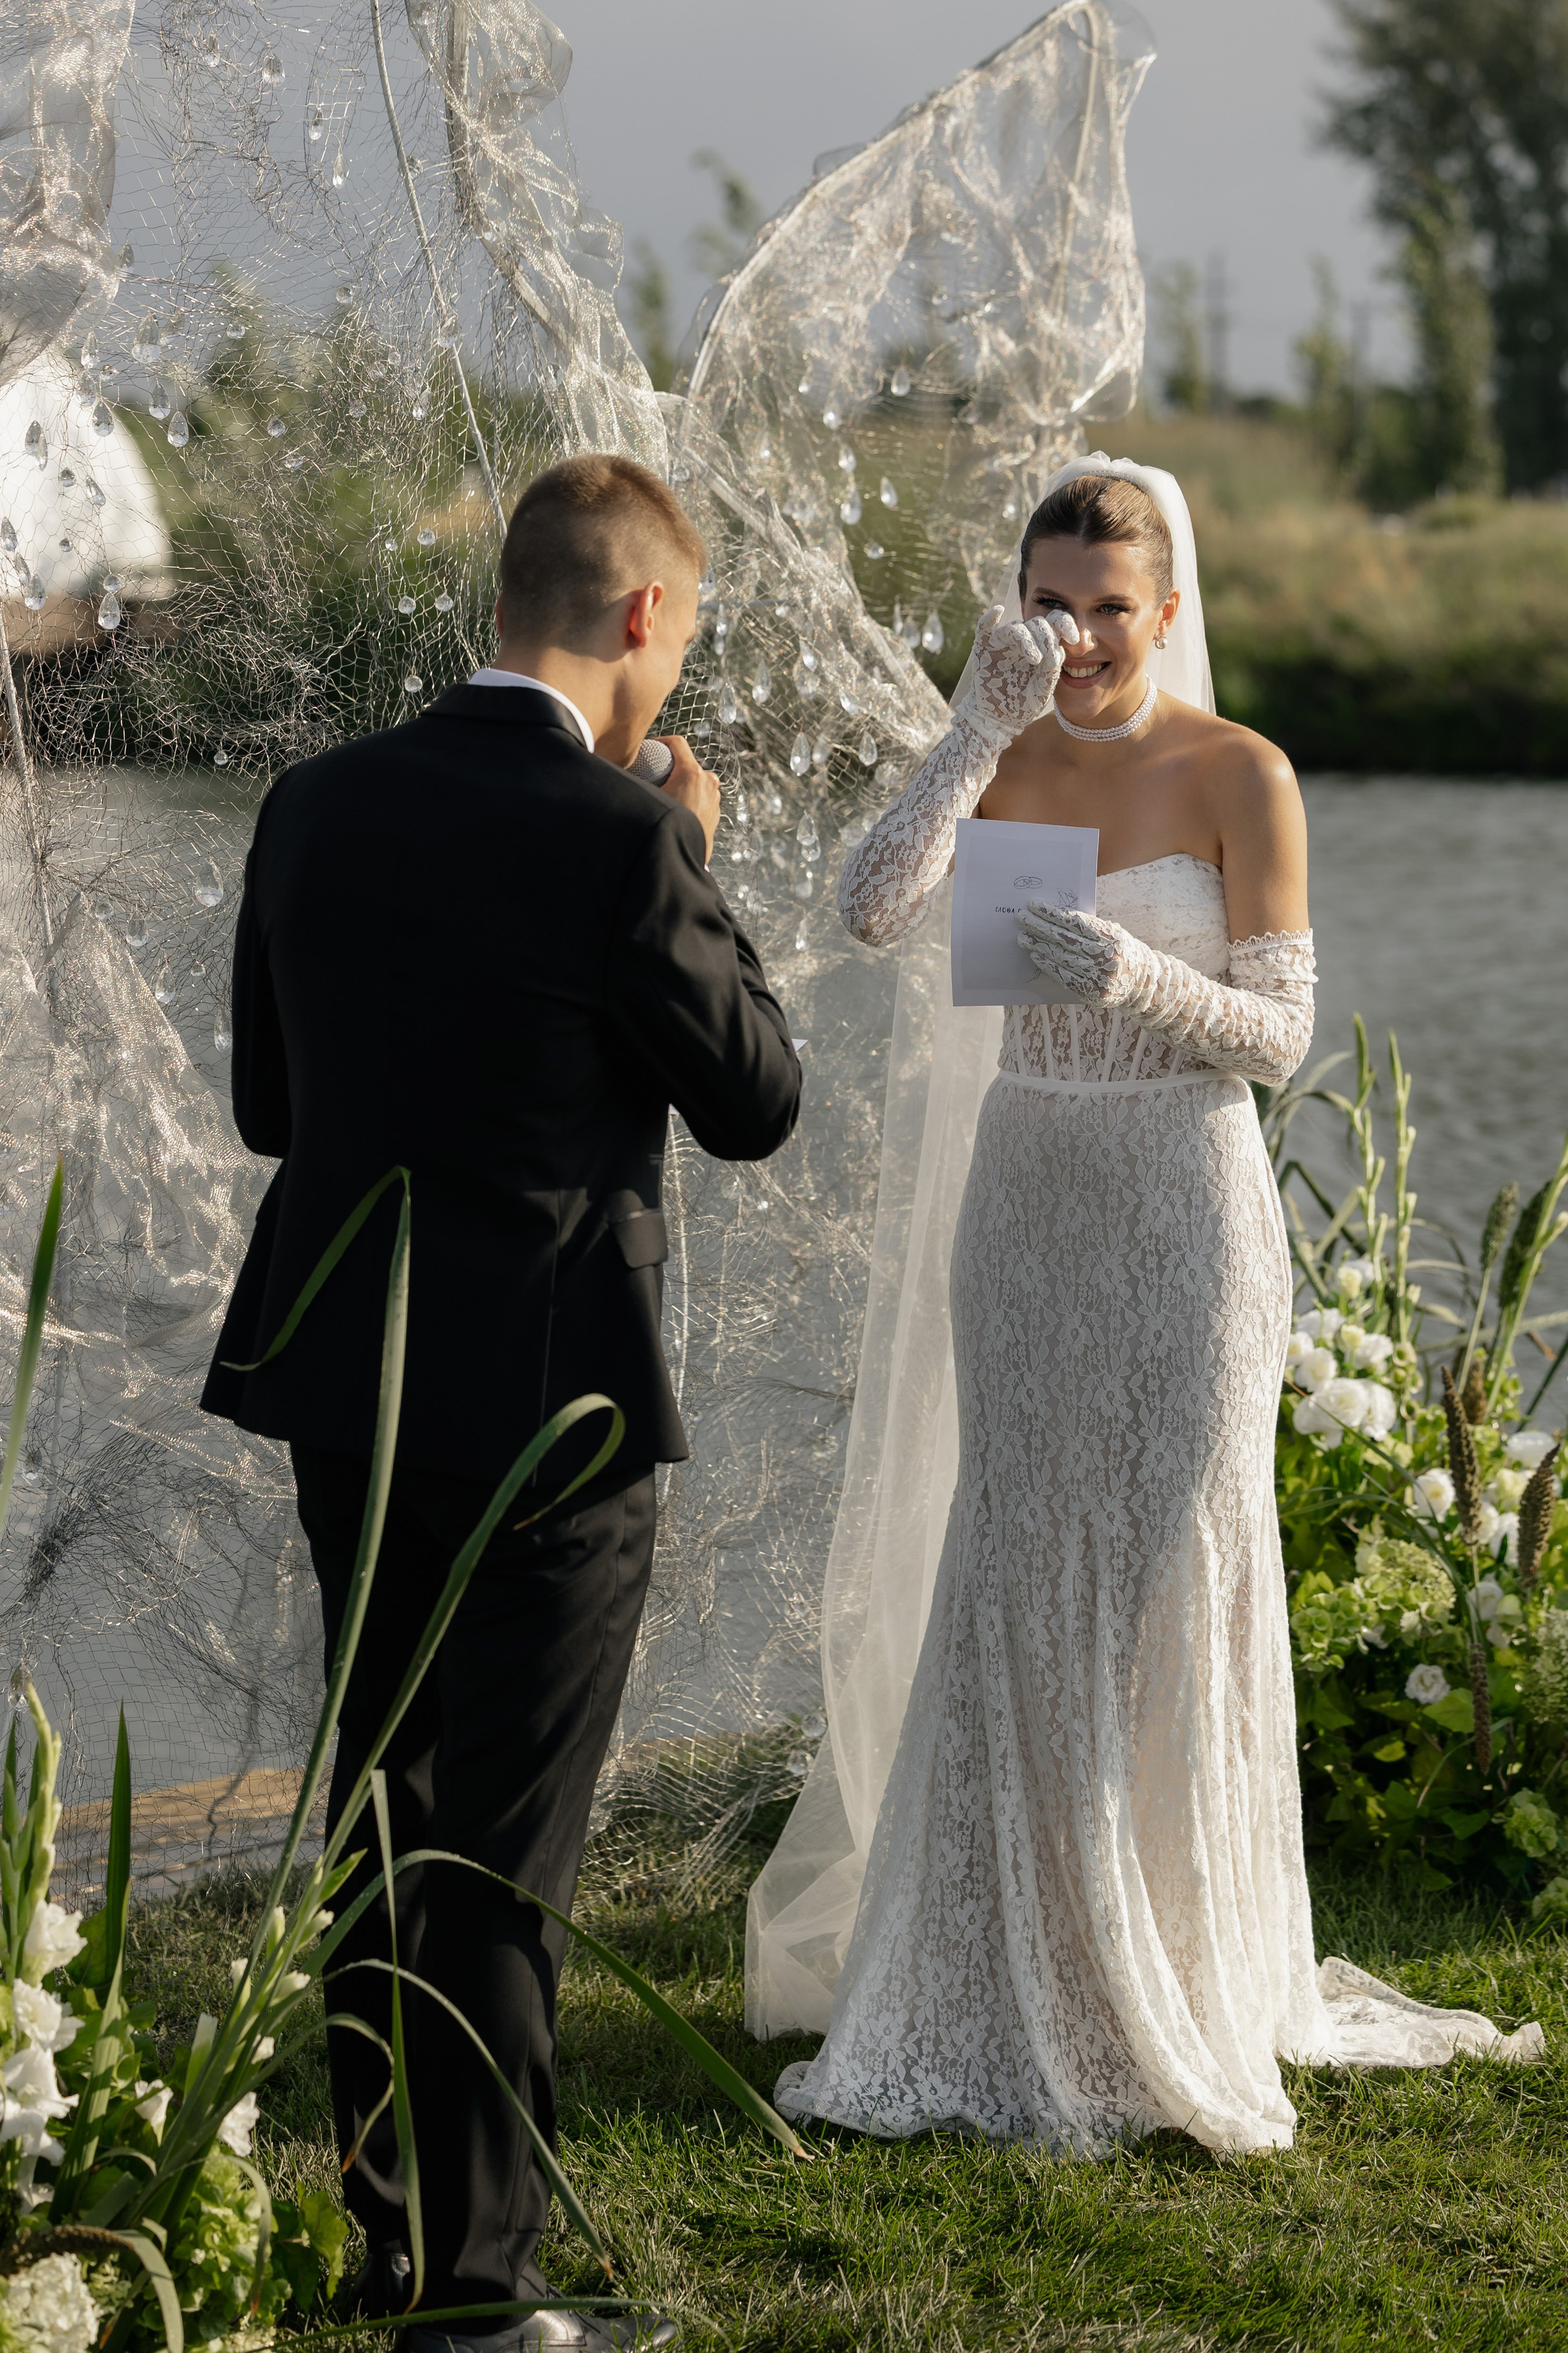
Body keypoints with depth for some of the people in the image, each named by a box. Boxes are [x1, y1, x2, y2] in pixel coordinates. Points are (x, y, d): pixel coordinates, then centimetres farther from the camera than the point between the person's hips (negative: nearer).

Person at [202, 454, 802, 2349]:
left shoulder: (316, 808, 2)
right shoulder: (616, 842, -17)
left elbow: (266, 1101, 11)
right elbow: (755, 1101, -5)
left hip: (343, 1396, 6)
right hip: (546, 1409, -6)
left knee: (384, 1831, 19)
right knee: (504, 1867, 2)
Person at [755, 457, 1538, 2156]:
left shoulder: (1239, 776, -6)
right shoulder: (1006, 763, 4)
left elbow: (1278, 1031, -10)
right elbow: (872, 910, -12)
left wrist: (1138, 978, -27)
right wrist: (986, 728, -17)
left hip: (1182, 1207, -4)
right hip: (1025, 1198, 4)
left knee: (1170, 1588, 0)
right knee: (1011, 1587, 6)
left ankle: (1171, 2007, 11)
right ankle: (1013, 1994, 16)